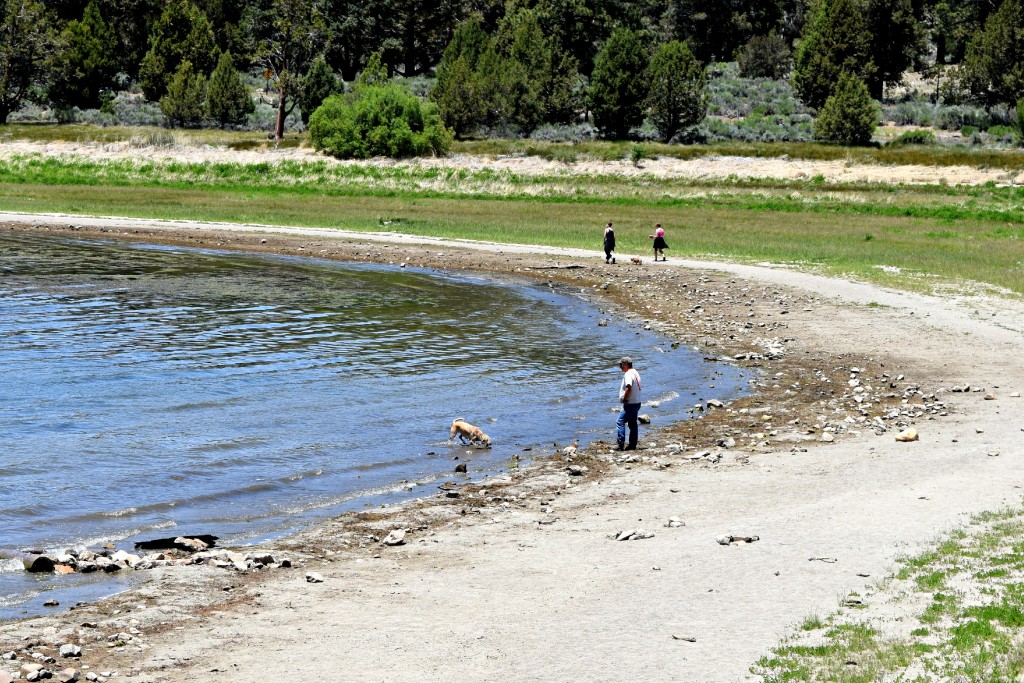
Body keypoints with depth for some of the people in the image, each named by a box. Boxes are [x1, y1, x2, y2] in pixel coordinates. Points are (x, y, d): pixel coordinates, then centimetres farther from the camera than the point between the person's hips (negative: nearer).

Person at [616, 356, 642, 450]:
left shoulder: (628, 374, -16)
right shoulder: (635, 373, 15)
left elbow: (629, 388, -29)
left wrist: (624, 399, -17)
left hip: (630, 404, -10)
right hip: (636, 403, 10)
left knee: (620, 422, -9)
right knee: (633, 424, 13)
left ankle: (621, 445, -12)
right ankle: (632, 445, 15)